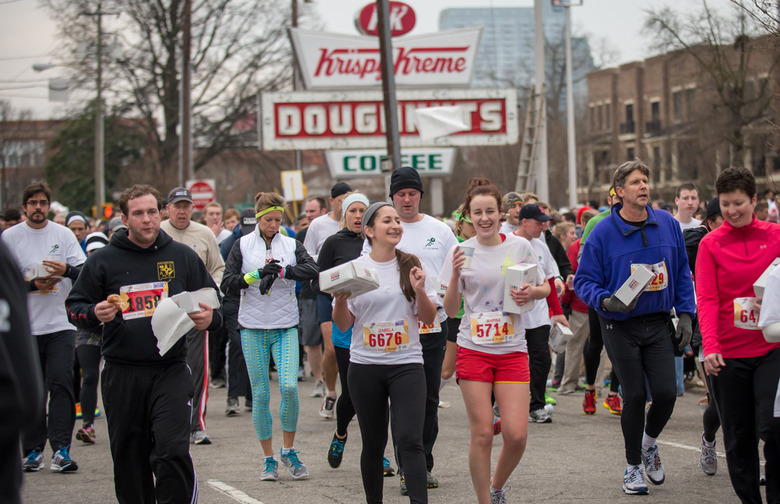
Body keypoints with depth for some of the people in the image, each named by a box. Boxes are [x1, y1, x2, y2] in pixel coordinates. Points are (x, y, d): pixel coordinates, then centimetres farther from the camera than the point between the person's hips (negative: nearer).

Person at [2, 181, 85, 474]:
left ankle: (61, 449, -11)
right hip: (25, 326, 0)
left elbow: (85, 272, 2)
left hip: (61, 324, 0)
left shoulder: (63, 234, 6)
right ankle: (33, 449, 13)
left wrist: (67, 270, -19)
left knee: (61, 383, -10)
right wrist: (32, 285, -13)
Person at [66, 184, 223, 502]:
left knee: (172, 450, -17)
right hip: (122, 374, 1)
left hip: (171, 370, -1)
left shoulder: (182, 257, 8)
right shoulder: (103, 261, 5)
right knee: (129, 460, 8)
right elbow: (74, 307, 8)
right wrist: (95, 314, -14)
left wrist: (209, 318, -9)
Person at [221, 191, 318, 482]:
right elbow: (227, 284, -3)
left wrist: (280, 271, -18)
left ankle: (289, 450, 4)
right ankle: (268, 459, 12)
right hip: (253, 328, 0)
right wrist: (258, 274, -14)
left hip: (286, 328, 0)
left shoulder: (291, 245, 6)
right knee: (260, 394, 1)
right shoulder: (243, 245, 4)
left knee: (289, 386, -15)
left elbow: (312, 270, -10)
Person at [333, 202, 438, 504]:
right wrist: (341, 297, -15)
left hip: (406, 364, -1)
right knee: (373, 443, 8)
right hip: (365, 366, 1)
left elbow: (429, 318, 5)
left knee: (409, 439, -14)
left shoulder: (410, 266, 4)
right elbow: (342, 325, 4)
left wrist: (419, 291, -12)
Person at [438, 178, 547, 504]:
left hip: (512, 351, 1)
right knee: (482, 434, -4)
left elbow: (545, 288, 12)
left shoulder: (520, 246, 2)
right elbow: (450, 310, 0)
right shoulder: (461, 252, 1)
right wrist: (456, 275, -15)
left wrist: (531, 292, -10)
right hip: (473, 350, -1)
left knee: (517, 434, -8)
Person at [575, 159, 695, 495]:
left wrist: (686, 314, 4)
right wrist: (605, 301, -22)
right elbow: (584, 280, -4)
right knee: (634, 396, 0)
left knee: (665, 393, -6)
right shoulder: (603, 233, -9)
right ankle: (633, 465, 19)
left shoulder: (668, 224, 1)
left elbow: (682, 273, 10)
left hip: (658, 323, 3)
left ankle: (649, 442, 26)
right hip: (620, 326, -2)